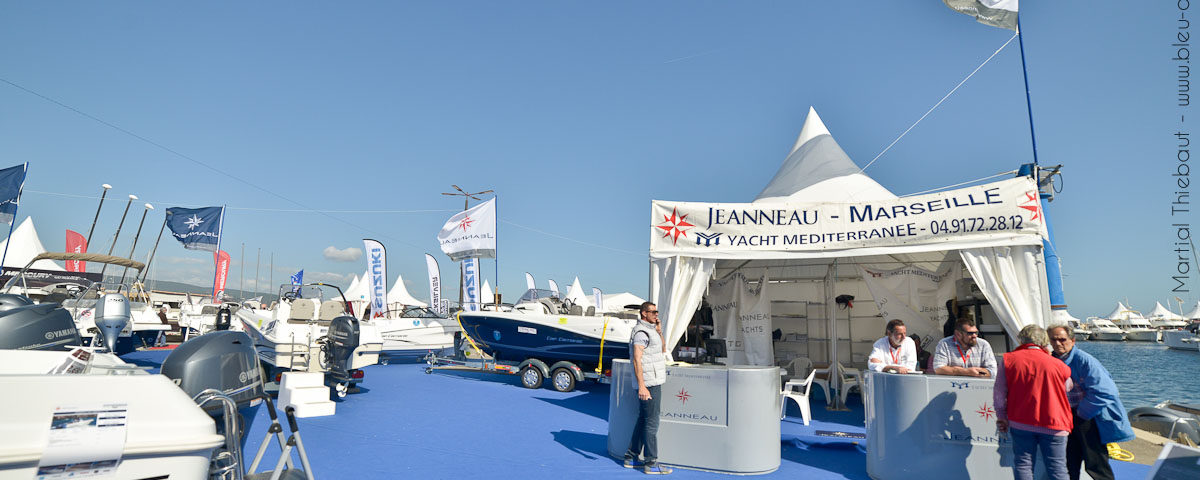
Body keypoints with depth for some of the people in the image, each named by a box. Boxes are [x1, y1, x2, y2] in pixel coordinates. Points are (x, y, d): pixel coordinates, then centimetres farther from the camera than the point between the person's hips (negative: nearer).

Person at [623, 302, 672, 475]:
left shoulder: (649, 330, 18)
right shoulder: (641, 332, -14)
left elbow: (663, 350, 26)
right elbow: (637, 359, -21)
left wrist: (659, 332, 11)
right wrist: (641, 386, -26)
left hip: (654, 382, 10)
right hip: (649, 384, -10)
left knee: (643, 420, 14)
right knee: (651, 422, -6)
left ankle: (631, 457, 21)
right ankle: (651, 463, -1)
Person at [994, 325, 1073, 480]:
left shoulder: (1009, 360, -1)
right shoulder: (1057, 365, -2)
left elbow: (999, 394, 0)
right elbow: (1068, 390, 15)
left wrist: (1002, 417, 11)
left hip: (1020, 424, 0)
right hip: (1054, 425, 0)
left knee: (1022, 465, 7)